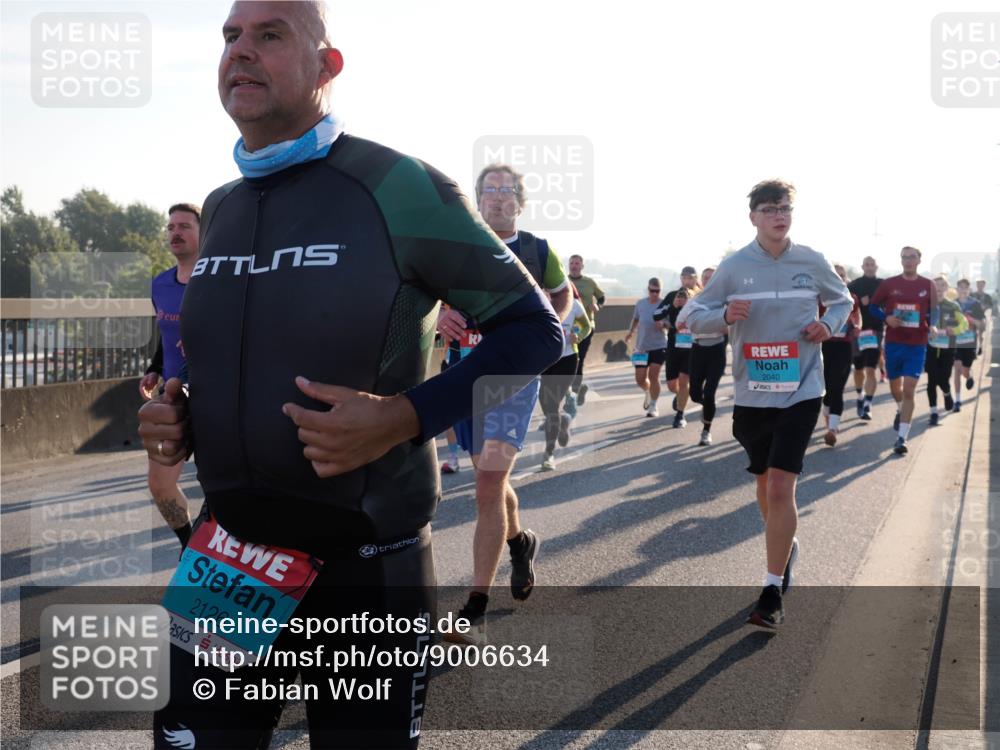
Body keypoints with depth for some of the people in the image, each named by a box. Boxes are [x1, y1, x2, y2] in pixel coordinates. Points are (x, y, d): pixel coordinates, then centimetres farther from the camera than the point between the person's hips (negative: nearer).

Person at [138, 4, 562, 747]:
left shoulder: (397, 188, -12)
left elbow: (534, 330, -8)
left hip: (368, 571, -5)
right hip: (230, 566, 5)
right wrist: (178, 415, 1)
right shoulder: (219, 210, 9)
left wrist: (404, 417, -22)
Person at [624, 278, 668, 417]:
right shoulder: (640, 304, 4)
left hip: (659, 346, -3)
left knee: (653, 376, -5)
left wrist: (663, 324, -24)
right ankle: (647, 392, 37)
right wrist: (630, 332, 5)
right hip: (641, 347, 3)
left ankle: (653, 407, 8)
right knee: (640, 379, 2)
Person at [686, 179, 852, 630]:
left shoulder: (812, 263, -1)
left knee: (781, 487, -12)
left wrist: (829, 324, -4)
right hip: (751, 392, 2)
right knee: (764, 481, 17)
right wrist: (724, 314, -20)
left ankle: (773, 593, -5)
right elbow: (694, 317, 1)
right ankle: (784, 546, 46)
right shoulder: (734, 267, -3)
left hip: (801, 391, -2)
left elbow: (842, 300, 17)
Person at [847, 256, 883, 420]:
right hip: (857, 331, 1)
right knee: (858, 369, 14)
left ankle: (867, 406, -11)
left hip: (875, 331, -1)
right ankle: (861, 396, 38)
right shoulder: (853, 285, 2)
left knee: (871, 369, -10)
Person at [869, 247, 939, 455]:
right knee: (895, 387, 16)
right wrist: (886, 318, -12)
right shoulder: (889, 284, 1)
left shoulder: (928, 285, 1)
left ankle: (902, 438, -8)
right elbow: (873, 307, 7)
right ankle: (900, 410, 52)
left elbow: (934, 310, 11)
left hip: (917, 345, -2)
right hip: (893, 342, 2)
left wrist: (933, 325, -9)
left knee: (908, 390, -9)